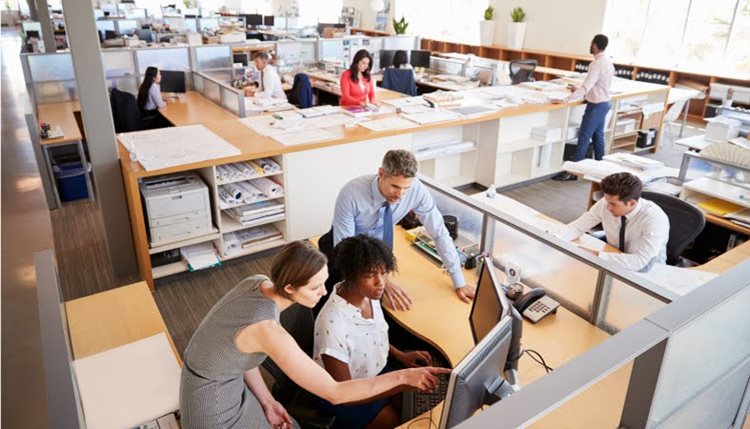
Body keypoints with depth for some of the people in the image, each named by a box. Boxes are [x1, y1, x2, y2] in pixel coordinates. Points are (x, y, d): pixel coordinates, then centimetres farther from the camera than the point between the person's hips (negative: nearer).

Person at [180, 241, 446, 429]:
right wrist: (403, 376, -28)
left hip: (227, 382, 7)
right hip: (215, 403, -7)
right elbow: (334, 394, -31)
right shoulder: (268, 331, -36)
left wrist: (267, 402, -1)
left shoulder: (259, 284, -11)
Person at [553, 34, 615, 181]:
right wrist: (579, 90, 18)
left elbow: (586, 87, -28)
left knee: (584, 137, -7)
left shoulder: (597, 64, -22)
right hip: (604, 102, 10)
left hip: (596, 105, -9)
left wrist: (566, 100, -30)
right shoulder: (607, 62, 8)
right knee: (598, 136, 16)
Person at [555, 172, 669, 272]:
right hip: (615, 260, 5)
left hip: (648, 270, -5)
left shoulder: (655, 218, -30)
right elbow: (579, 225, -9)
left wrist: (596, 256, -38)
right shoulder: (606, 203, -18)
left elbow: (641, 261, -36)